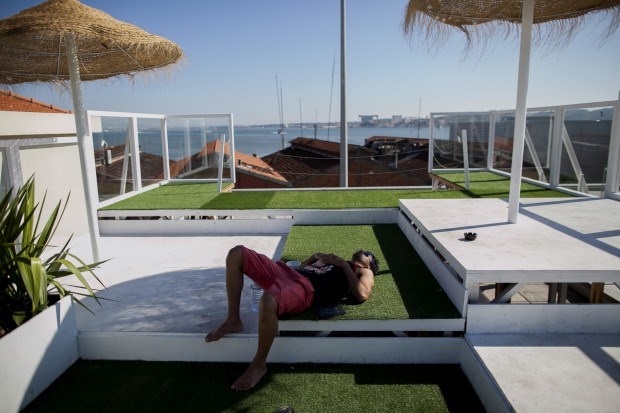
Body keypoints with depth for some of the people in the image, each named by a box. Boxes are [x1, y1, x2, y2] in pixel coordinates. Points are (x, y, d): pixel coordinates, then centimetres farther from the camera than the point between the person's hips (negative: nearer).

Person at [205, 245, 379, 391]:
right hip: (287, 272, 8)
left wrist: (344, 264, 3)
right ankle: (233, 321, 1)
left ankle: (259, 364, -17)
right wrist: (315, 256, 23)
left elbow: (362, 295, -6)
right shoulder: (333, 259, 38)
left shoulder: (364, 272, 19)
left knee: (268, 301, -42)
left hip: (307, 288, -8)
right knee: (236, 253, -4)